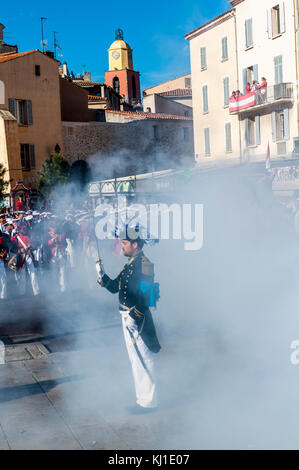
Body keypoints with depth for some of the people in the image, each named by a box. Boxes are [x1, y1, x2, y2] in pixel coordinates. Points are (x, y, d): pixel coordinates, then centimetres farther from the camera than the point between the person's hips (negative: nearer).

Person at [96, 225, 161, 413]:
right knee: (136, 361, 17)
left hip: (138, 319, -10)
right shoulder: (130, 265, 13)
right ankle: (143, 399, 28)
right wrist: (101, 275, 0)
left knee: (143, 361, -1)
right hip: (128, 318, 10)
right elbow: (114, 287, 15)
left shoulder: (143, 265, -16)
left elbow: (143, 295, -22)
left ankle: (148, 402, 9)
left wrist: (136, 320, -25)